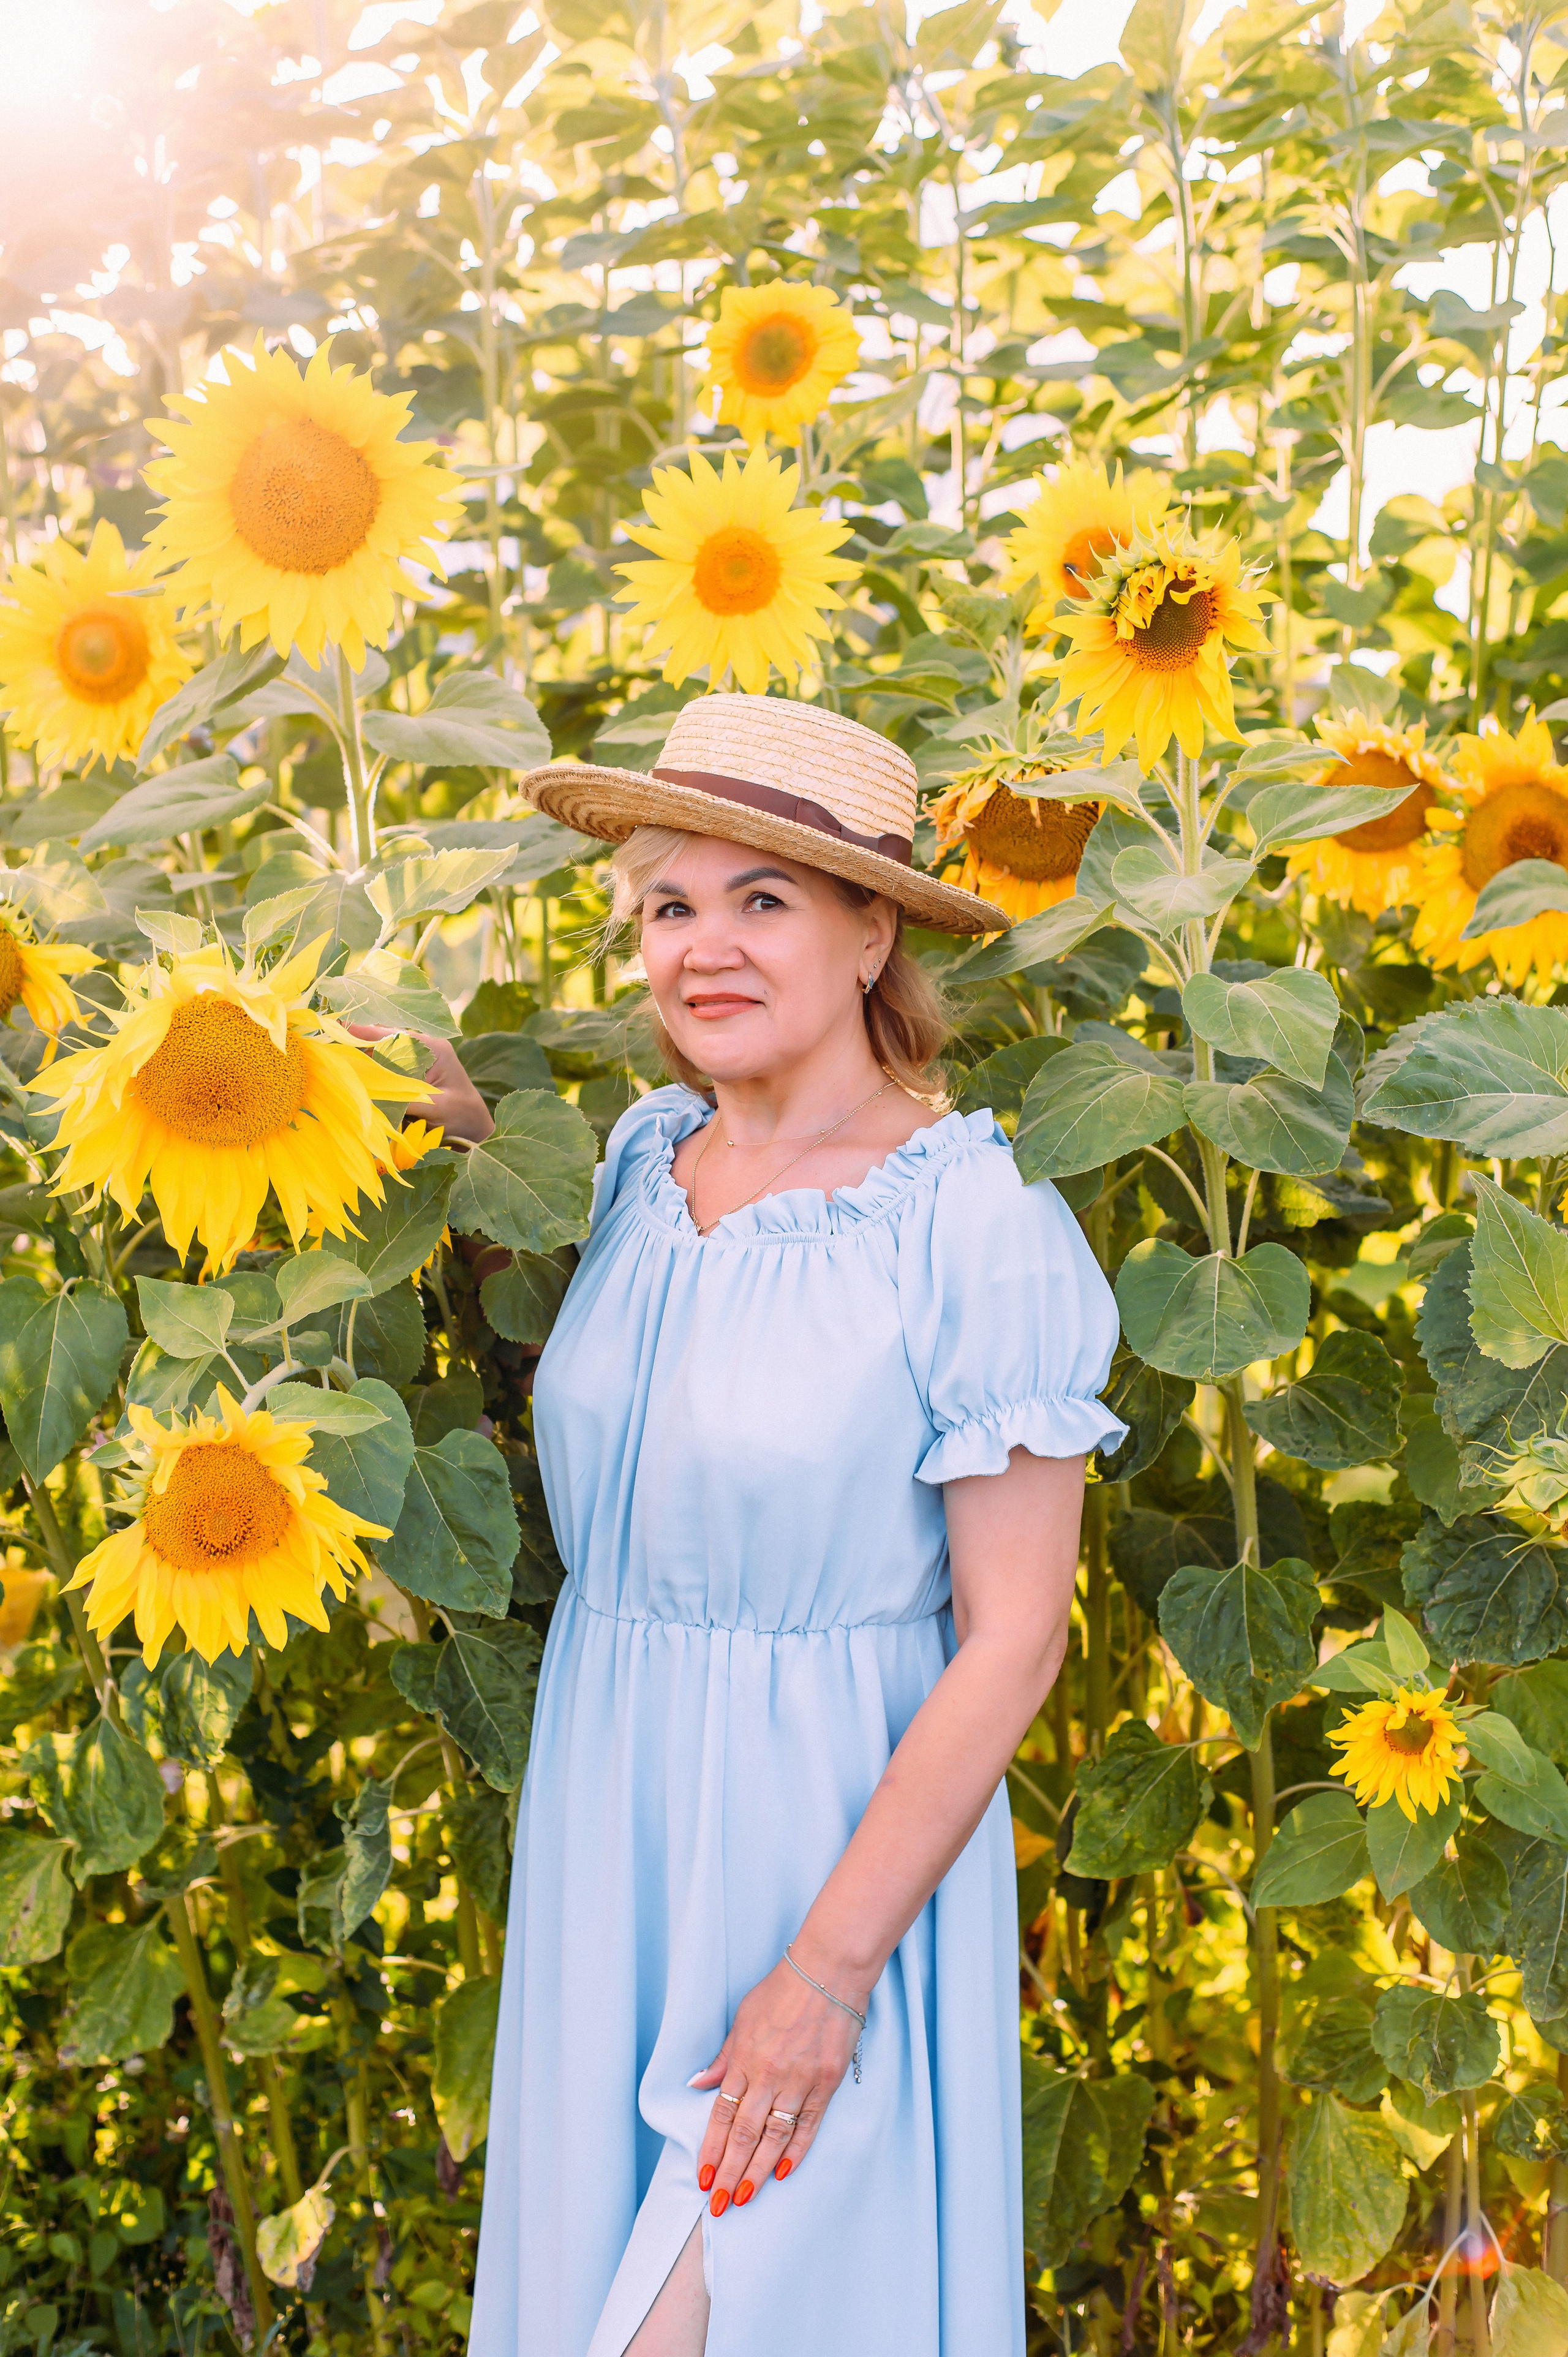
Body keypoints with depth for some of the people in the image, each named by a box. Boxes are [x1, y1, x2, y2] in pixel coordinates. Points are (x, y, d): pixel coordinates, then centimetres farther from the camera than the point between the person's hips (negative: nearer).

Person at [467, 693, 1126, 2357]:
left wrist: (830, 1969, -17)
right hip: (605, 1811, 6)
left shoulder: (978, 1221, -18)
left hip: (836, 1830, -6)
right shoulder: (646, 1155, 0)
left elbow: (1012, 1640, -17)